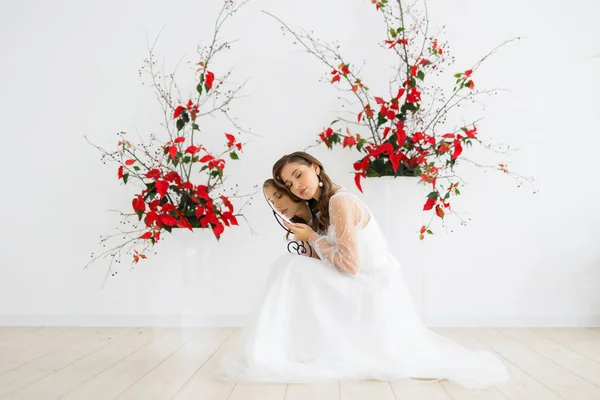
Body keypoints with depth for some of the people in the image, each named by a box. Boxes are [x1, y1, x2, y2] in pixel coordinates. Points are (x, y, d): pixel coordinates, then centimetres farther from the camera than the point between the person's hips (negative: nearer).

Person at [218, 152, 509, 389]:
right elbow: (332, 260, 9)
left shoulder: (339, 201, -17)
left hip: (375, 289, -9)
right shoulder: (324, 207, 11)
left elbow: (350, 265, -20)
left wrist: (311, 238, -10)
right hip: (370, 288, 9)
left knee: (298, 275, -16)